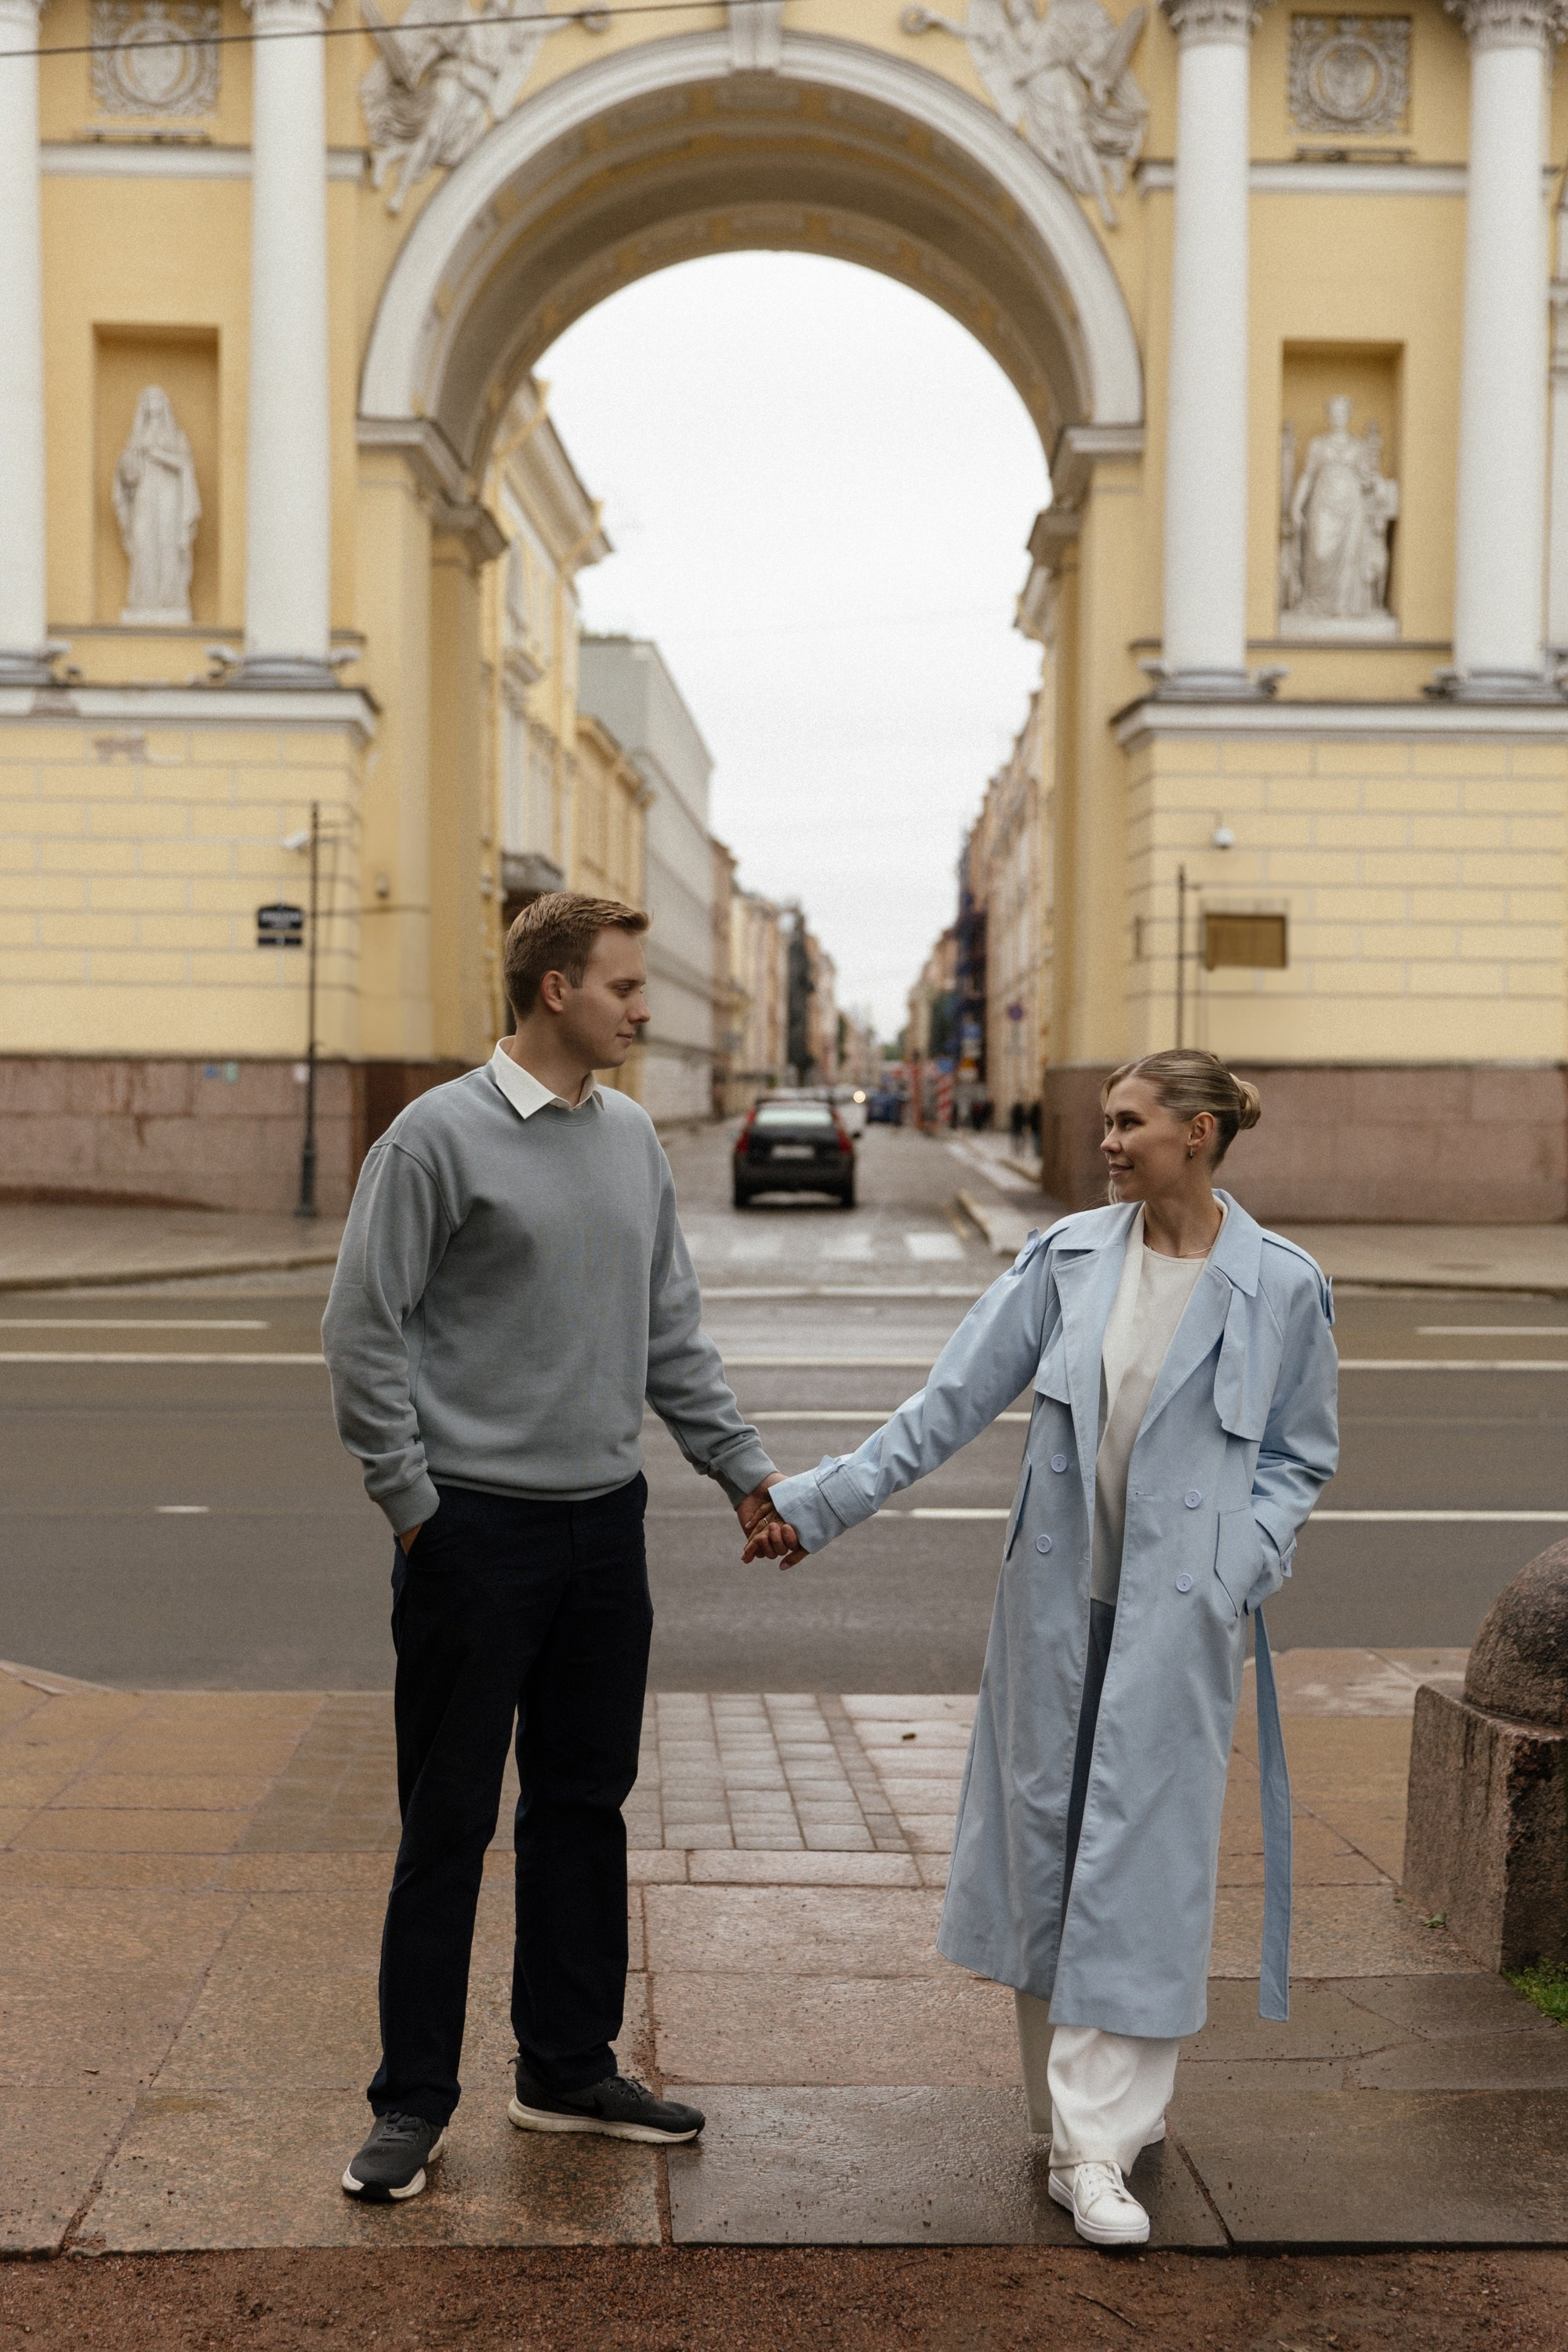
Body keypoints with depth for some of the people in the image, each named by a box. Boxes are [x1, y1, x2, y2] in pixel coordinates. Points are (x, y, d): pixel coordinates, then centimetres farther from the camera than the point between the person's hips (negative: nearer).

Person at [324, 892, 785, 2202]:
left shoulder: (633, 1139, 10)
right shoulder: (441, 1137, -10)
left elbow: (672, 1331, 16)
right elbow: (364, 1333, -9)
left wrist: (743, 1466, 10)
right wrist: (411, 1501, -10)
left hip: (605, 1526, 6)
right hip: (477, 1528, -6)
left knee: (586, 1803, 13)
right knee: (451, 1819, 1)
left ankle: (570, 2069, 25)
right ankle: (415, 2098, 12)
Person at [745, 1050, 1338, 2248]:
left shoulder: (1281, 1287, -4)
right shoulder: (1068, 1259, 2)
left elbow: (1300, 1454, 7)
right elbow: (951, 1402, 3)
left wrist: (1239, 1565, -9)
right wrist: (820, 1501, 0)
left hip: (1178, 1617, -3)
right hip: (1057, 1599, 3)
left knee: (1139, 1856, -4)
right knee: (1042, 1838, 7)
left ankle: (1095, 2148, 1)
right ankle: (1095, 2100, 23)